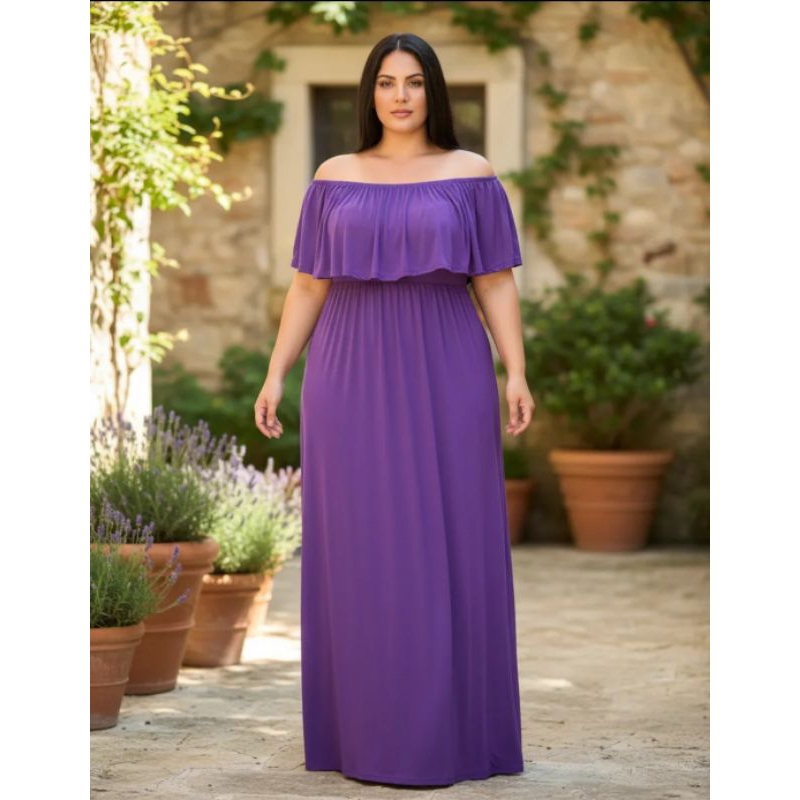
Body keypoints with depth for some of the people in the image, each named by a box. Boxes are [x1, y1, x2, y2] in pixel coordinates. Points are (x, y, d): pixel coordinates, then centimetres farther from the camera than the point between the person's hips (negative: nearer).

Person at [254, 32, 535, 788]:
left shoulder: (471, 175, 3)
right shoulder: (334, 178, 7)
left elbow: (496, 283, 1)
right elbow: (308, 286, 8)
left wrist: (516, 372, -10)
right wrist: (275, 374, 1)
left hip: (446, 379, -1)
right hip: (352, 381, 2)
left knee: (448, 549, -1)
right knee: (359, 551, 2)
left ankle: (451, 727, 7)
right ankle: (368, 726, 10)